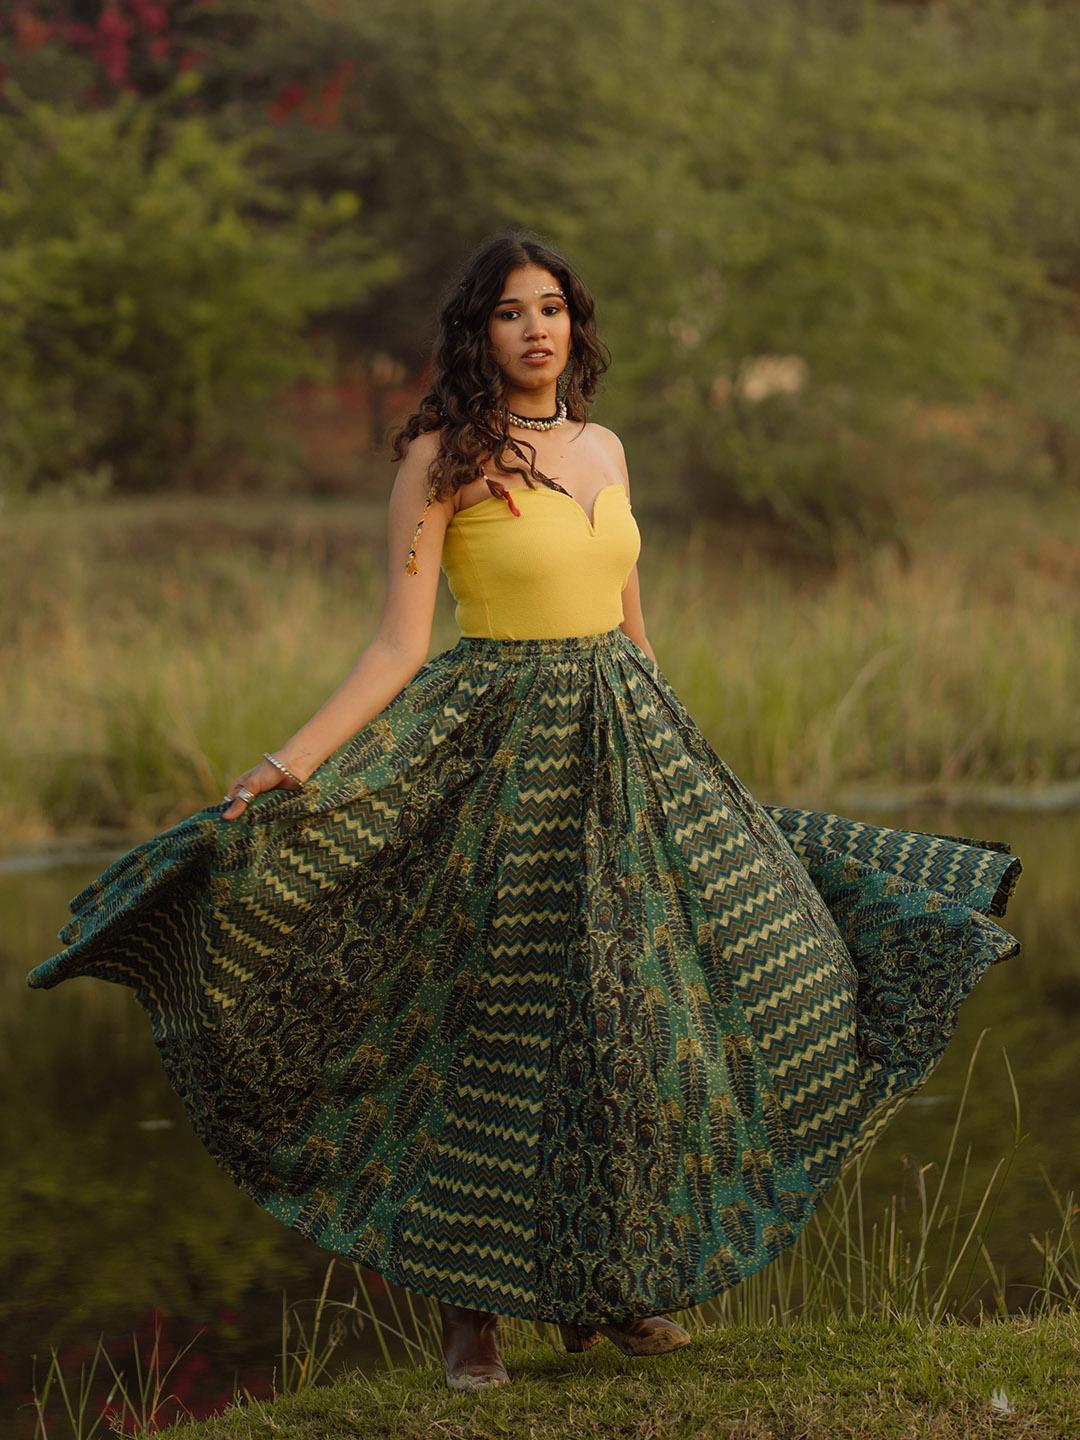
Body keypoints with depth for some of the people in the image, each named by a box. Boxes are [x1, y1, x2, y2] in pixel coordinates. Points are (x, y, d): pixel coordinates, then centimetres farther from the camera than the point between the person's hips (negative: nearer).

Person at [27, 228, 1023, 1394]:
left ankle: (614, 1282, 18)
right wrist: (291, 760, -23)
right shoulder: (442, 458, -8)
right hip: (509, 749, -6)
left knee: (653, 1005, 6)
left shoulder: (603, 449, 10)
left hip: (633, 739, 6)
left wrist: (678, 762, 22)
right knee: (502, 1022, -2)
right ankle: (467, 1307, 10)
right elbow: (401, 644, -12)